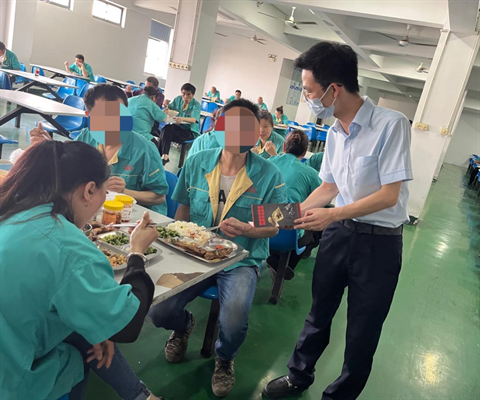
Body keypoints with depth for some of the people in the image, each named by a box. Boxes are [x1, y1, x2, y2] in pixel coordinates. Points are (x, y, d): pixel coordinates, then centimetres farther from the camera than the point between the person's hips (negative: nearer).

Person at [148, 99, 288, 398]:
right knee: (158, 311, -16)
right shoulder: (196, 163, 0)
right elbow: (183, 208, 11)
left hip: (241, 261, -2)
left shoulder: (269, 174, -9)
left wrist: (246, 229, -23)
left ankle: (224, 359, 16)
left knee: (234, 324, -27)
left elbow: (273, 227, -3)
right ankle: (184, 326, 28)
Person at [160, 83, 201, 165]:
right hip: (177, 127, 5)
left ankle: (164, 156, -26)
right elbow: (169, 110, 12)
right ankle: (163, 156, -22)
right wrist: (166, 106, -13)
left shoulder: (196, 105, -11)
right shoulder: (178, 99, 5)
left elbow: (194, 119, -29)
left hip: (190, 131, -5)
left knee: (168, 129, -30)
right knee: (165, 130, -28)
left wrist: (182, 119, -49)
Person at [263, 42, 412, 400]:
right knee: (319, 312, 19)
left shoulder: (392, 124, -18)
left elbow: (389, 195, -19)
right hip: (339, 232, 6)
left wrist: (332, 215, -22)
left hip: (379, 242, -5)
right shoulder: (335, 132, 1)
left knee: (362, 330, 11)